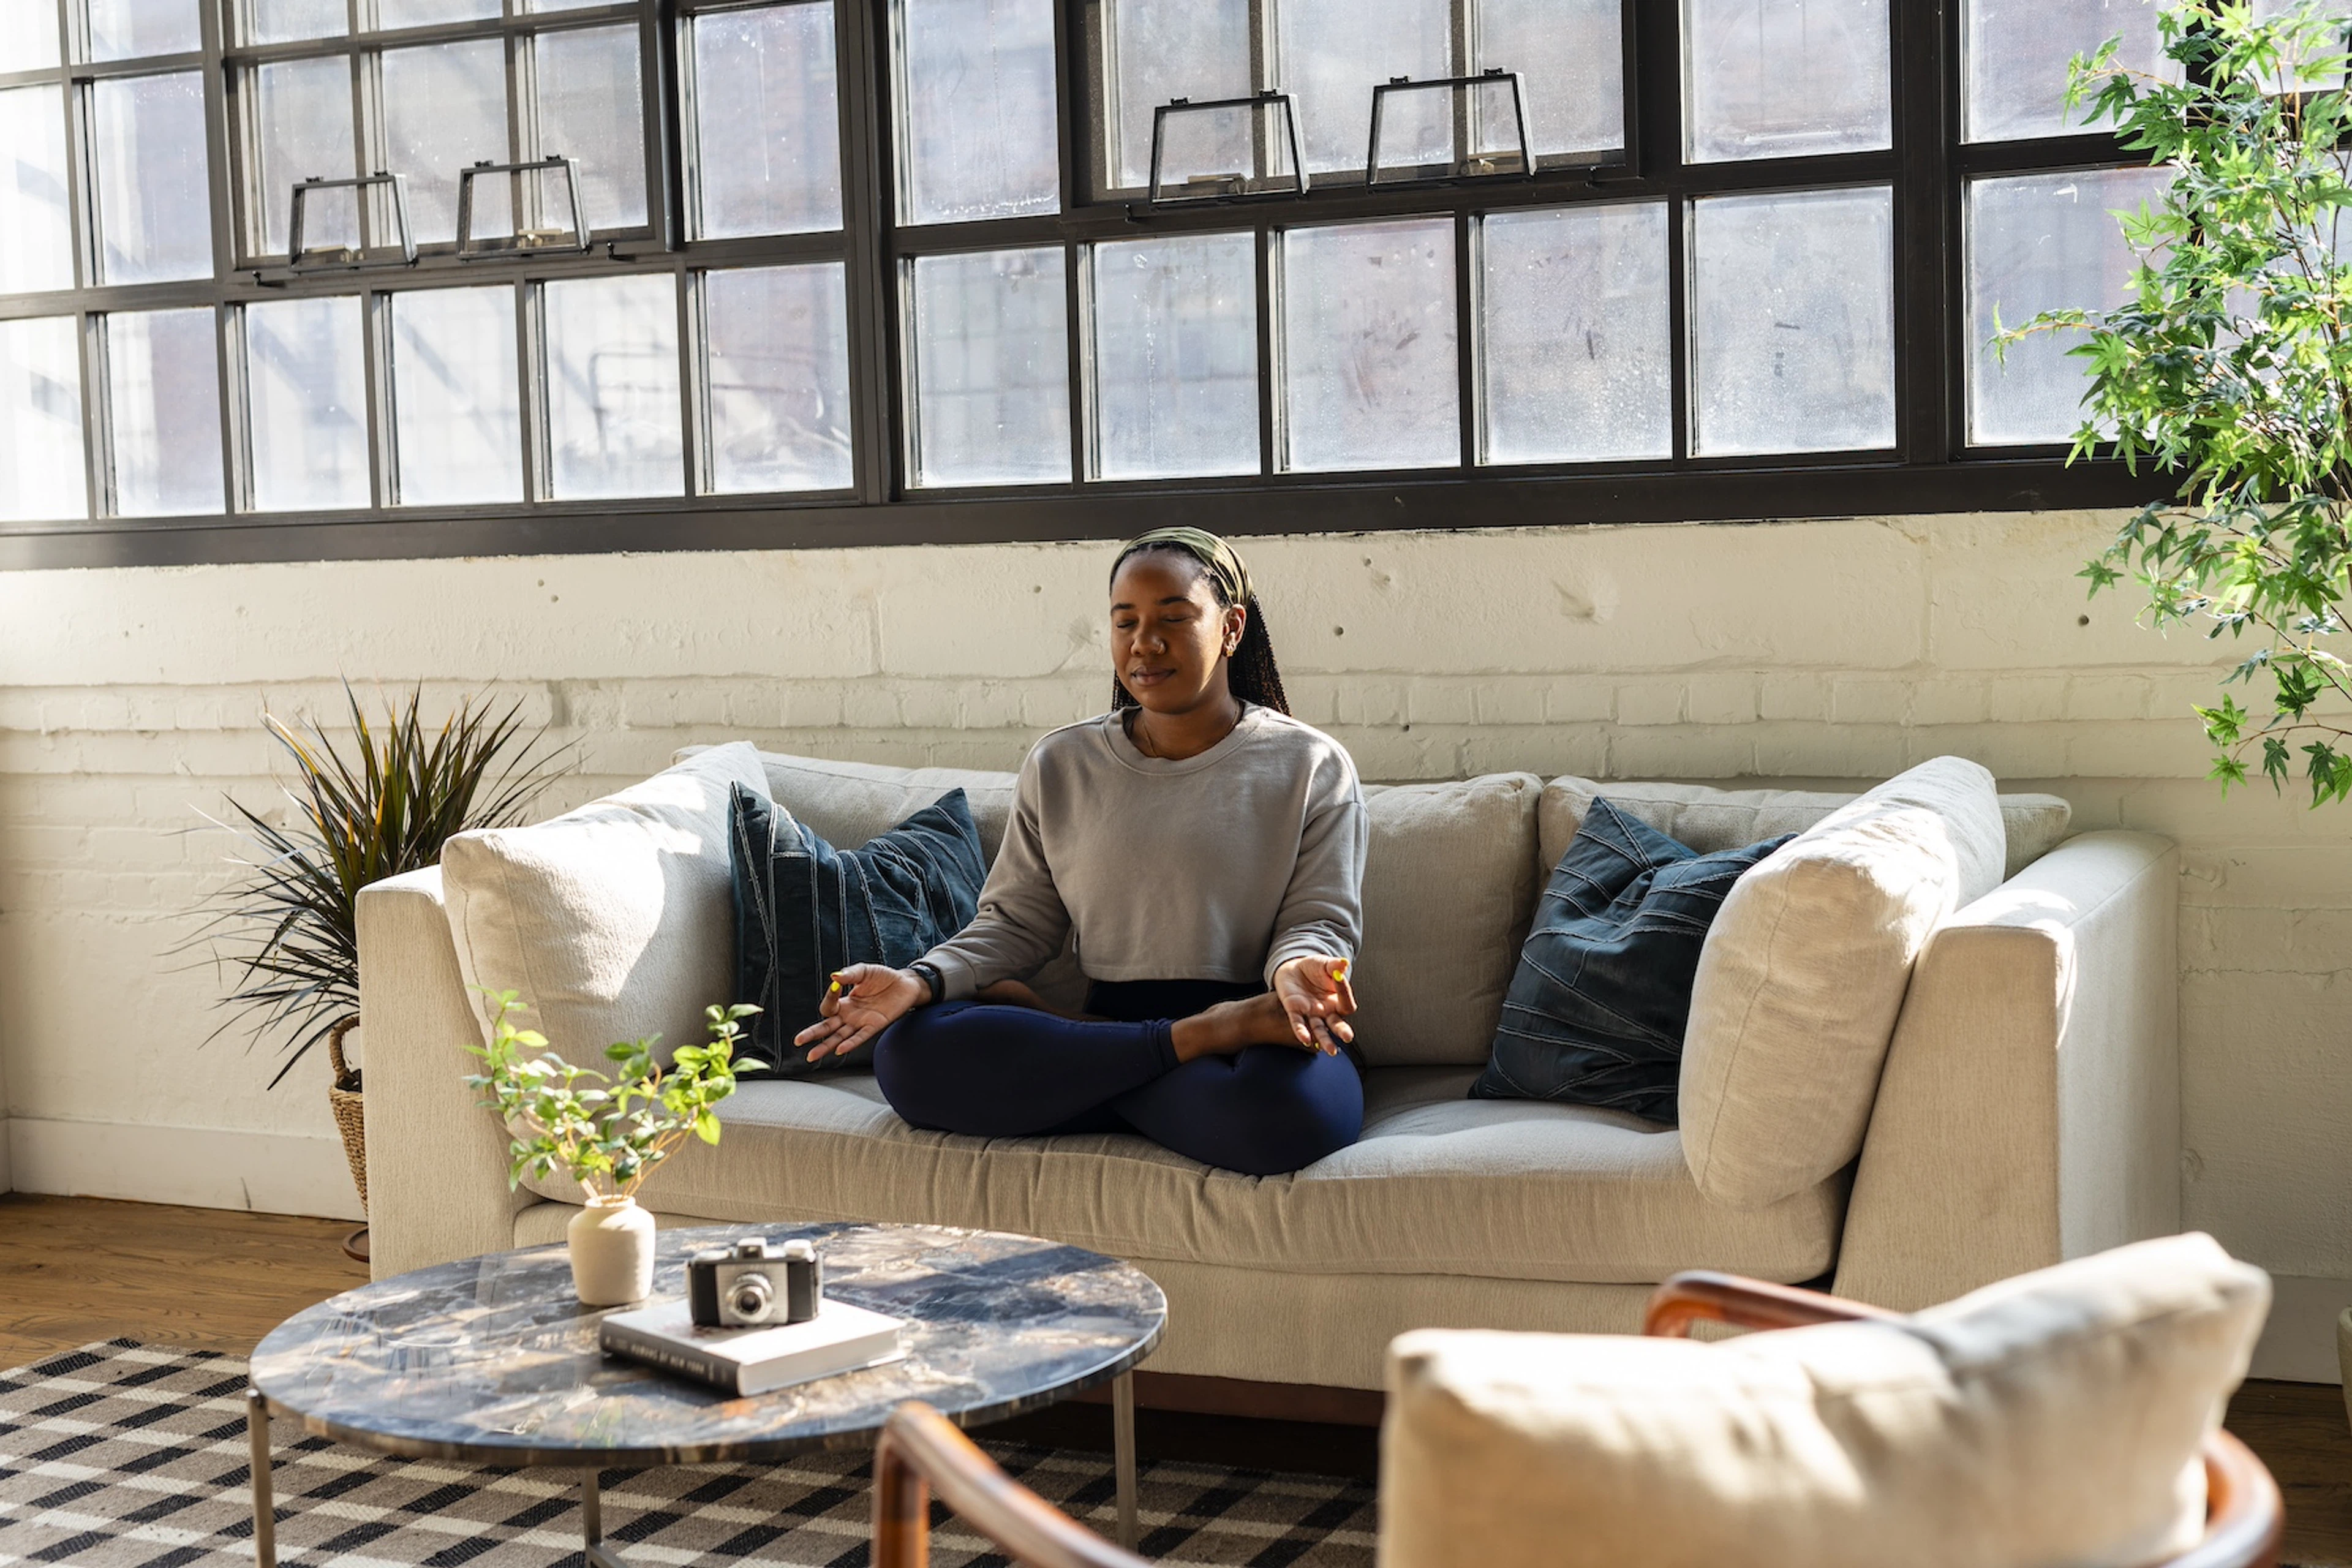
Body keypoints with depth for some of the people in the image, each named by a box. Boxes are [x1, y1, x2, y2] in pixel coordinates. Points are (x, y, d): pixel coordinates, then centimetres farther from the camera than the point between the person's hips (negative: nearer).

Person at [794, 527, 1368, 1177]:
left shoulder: (1310, 766, 7)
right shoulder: (1060, 766, 15)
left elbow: (1320, 920, 1)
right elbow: (1015, 923, 12)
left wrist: (1299, 970, -24)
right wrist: (921, 981, -8)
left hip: (1254, 1045, -3)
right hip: (1109, 1019, 3)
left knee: (1291, 1109, -41)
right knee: (909, 1053, -23)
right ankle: (1199, 1035, -19)